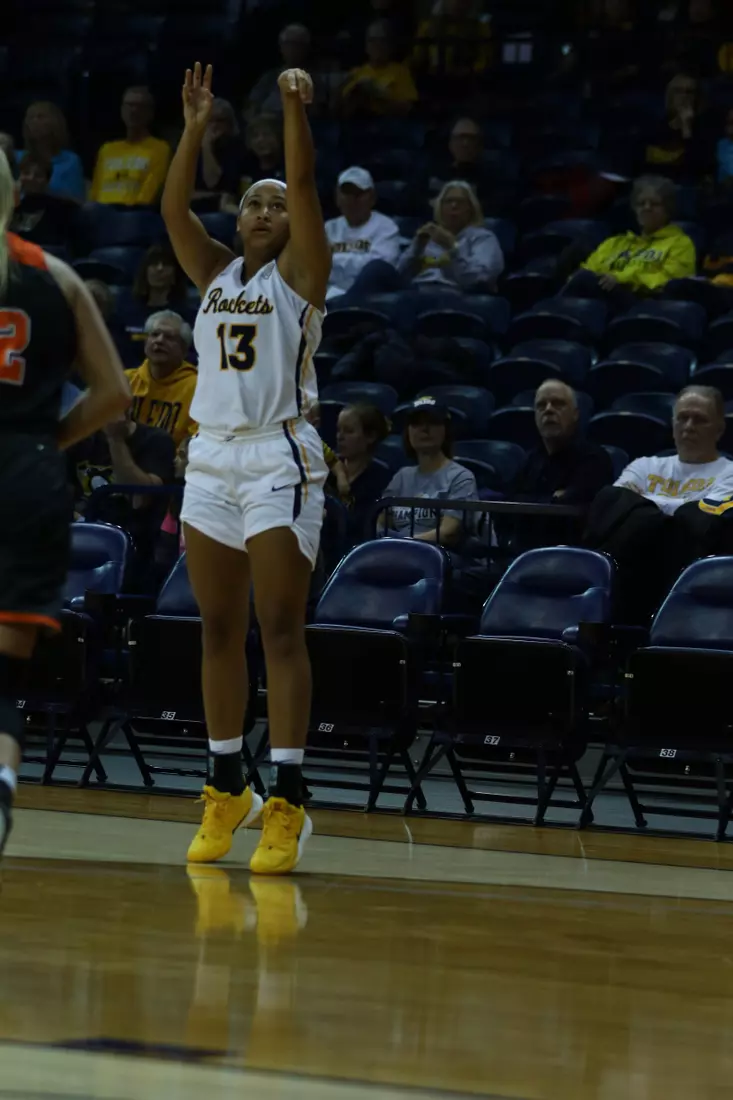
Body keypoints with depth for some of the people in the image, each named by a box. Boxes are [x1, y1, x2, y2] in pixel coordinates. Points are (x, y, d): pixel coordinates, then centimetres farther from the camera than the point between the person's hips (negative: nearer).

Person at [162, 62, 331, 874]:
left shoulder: (299, 272, 0)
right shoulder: (214, 273, 12)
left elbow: (304, 186, -14)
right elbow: (173, 207, -2)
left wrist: (296, 108, -24)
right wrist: (196, 128, -11)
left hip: (279, 462, -5)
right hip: (211, 458, 5)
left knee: (280, 631, -9)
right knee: (219, 631, 8)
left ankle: (287, 802, -11)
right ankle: (227, 791, 16)